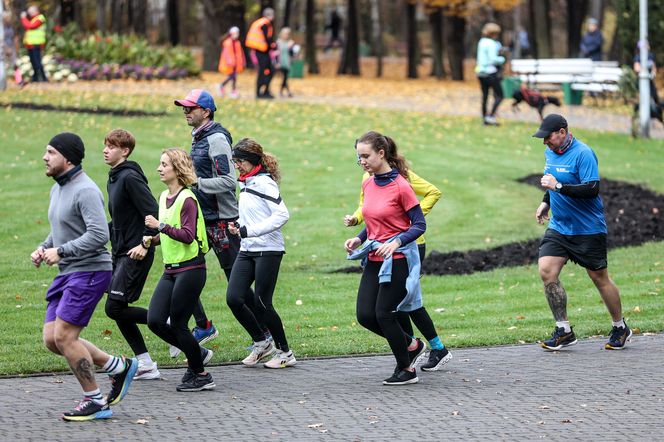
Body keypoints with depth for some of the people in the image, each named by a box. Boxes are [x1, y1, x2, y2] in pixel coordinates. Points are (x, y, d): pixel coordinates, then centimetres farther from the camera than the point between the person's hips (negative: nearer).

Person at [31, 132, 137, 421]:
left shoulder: (85, 191, -17)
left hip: (90, 271, -10)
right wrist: (43, 248, 7)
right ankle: (119, 367, 17)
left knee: (64, 336, -12)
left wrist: (60, 252, -21)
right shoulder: (58, 189, 14)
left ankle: (95, 402, 1)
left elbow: (99, 235, -26)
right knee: (52, 340, 5)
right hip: (67, 274, 10)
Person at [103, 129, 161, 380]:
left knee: (115, 308, -13)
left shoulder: (130, 178, -15)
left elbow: (153, 213, -20)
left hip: (135, 254, -10)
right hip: (120, 253, 10)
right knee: (118, 311, 7)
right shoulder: (113, 179, 14)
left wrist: (145, 244, -21)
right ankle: (146, 365, 12)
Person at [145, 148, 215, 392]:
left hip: (190, 269, -8)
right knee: (154, 321, -1)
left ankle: (201, 376, 11)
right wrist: (152, 239, 8)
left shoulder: (187, 200, -13)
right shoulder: (164, 197, 13)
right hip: (170, 270, 8)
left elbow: (188, 235, -22)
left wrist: (161, 226, -26)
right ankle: (197, 353, 19)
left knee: (177, 324, -5)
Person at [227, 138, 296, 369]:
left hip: (268, 250, -8)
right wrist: (240, 228, 7)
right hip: (247, 250, 8)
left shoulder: (264, 183, -13)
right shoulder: (245, 184, 13)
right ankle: (261, 343, 15)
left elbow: (281, 215, -22)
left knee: (262, 303, -5)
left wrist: (249, 231, -24)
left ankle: (284, 352, 11)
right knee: (233, 298, -2)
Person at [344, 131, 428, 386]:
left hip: (397, 260, -7)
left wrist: (396, 242, -25)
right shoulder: (368, 185, 7)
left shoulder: (400, 186, -15)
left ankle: (406, 369, 11)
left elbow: (419, 225, -11)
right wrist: (359, 239, 3)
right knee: (365, 316, 1)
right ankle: (410, 345, 22)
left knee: (384, 314, -6)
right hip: (374, 260, 7)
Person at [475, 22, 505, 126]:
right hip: (490, 72, -9)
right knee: (499, 95, -4)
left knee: (484, 96, 13)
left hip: (481, 72, 9)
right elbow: (493, 59, -21)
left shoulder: (481, 42, 12)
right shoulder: (491, 43, -14)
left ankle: (485, 118, 16)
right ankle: (491, 116, -14)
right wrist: (502, 59, -2)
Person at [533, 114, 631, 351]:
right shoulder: (550, 152, 7)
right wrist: (546, 202, 14)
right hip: (559, 227, 7)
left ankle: (620, 328, 24)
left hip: (588, 230, -7)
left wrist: (558, 186, -30)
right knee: (546, 271, -10)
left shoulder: (583, 154, -18)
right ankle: (564, 331, -2)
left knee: (600, 279, 4)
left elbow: (592, 189, -27)